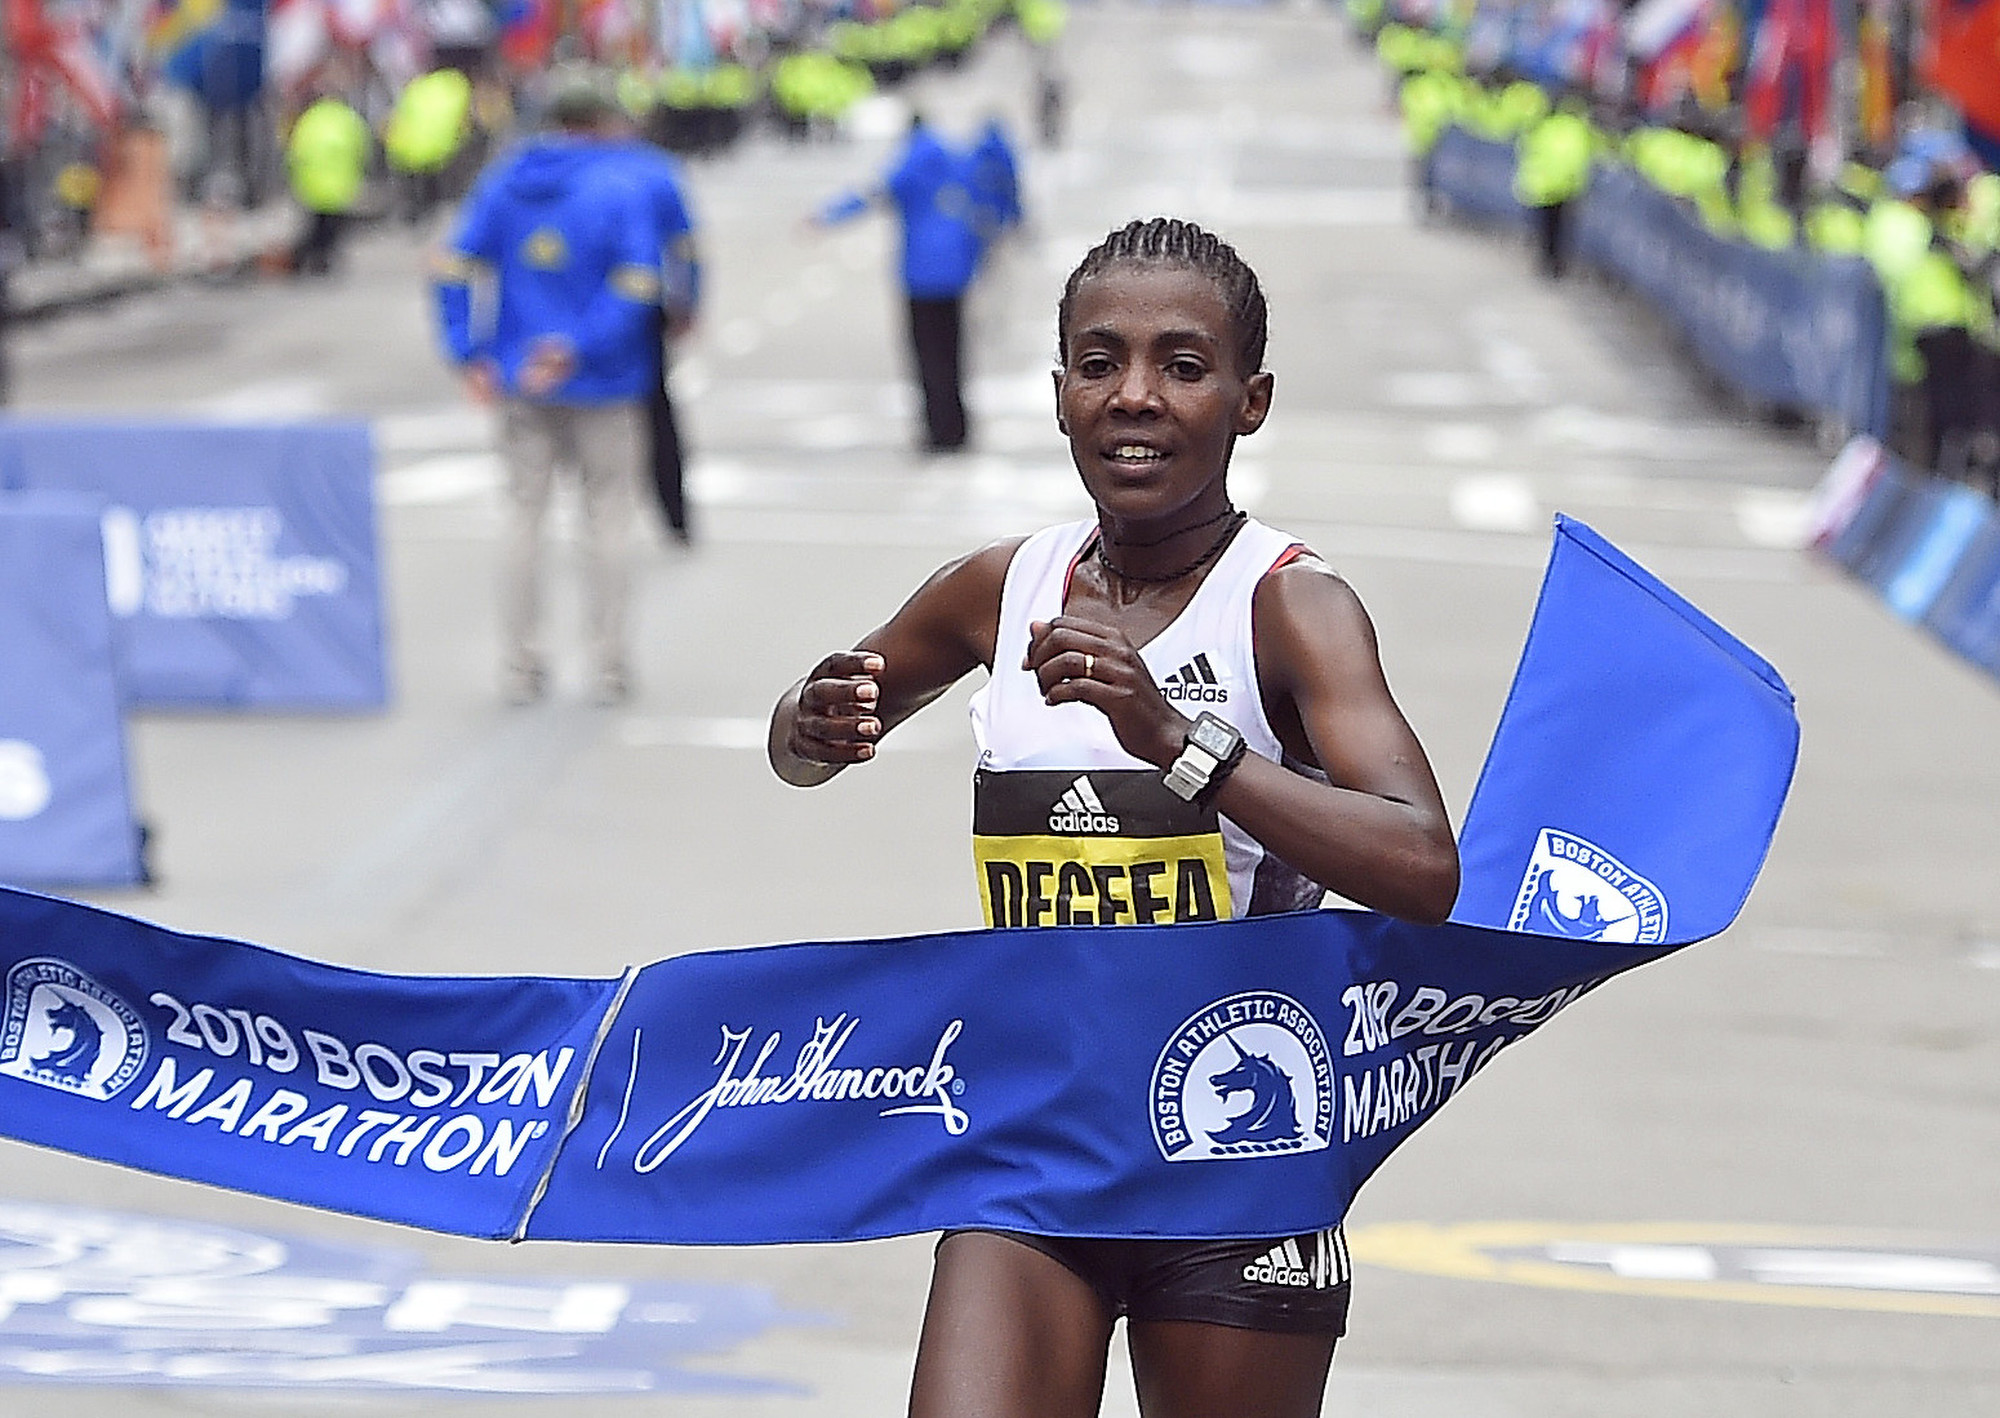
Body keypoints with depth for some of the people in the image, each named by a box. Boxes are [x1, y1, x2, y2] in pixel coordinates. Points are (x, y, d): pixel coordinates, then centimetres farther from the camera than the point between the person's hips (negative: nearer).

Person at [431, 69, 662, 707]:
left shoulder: (502, 183, 4)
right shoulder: (619, 189, -7)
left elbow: (455, 267, -3)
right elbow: (637, 285, -18)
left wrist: (470, 353, -7)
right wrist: (579, 349, -21)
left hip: (520, 382, 3)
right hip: (601, 387, -3)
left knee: (524, 512, 10)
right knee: (608, 513, 8)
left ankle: (522, 664, 11)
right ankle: (609, 663, 9)